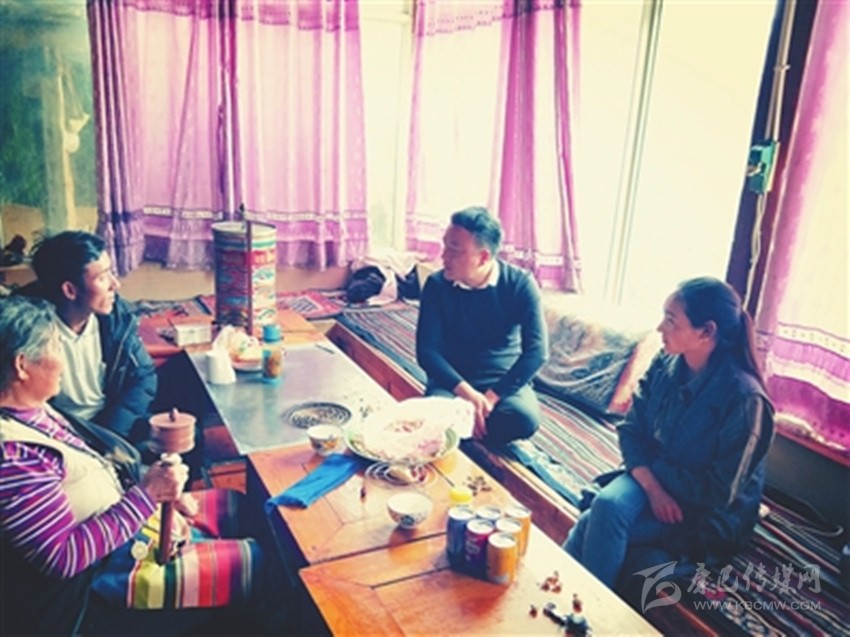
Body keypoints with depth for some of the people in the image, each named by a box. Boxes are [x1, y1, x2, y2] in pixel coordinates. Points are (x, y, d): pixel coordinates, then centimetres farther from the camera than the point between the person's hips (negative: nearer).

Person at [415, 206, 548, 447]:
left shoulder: (520, 284, -11)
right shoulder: (437, 285, -8)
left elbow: (536, 351, -15)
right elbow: (427, 350, -11)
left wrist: (492, 395, -24)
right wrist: (466, 392, -27)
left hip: (505, 382, 0)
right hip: (453, 381, 0)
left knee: (524, 418, -34)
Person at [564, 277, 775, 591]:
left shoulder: (744, 397, -24)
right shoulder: (665, 364, -5)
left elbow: (722, 492, -19)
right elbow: (631, 429, -2)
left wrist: (655, 469, -12)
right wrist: (652, 486, -18)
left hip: (708, 516, -5)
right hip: (652, 479, 5)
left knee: (592, 527, -25)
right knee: (606, 505, -29)